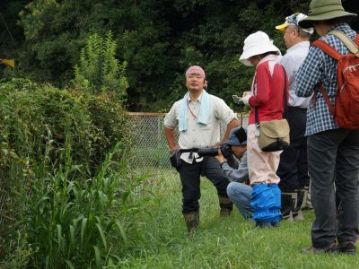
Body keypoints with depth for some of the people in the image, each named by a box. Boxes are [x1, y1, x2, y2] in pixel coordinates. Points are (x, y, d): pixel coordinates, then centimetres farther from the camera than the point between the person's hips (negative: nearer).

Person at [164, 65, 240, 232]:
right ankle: (192, 231, 14)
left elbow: (234, 122, -6)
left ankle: (226, 215, -15)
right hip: (186, 158, 4)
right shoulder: (178, 106, 12)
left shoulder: (214, 102, -1)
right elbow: (168, 127, 28)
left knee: (223, 180, -30)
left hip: (209, 155, -4)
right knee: (189, 197, 4)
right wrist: (173, 147, 17)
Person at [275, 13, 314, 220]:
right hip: (312, 115, 8)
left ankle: (287, 211, 0)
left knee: (286, 165, -2)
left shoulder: (291, 57, -13)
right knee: (303, 164, 12)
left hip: (293, 113, -8)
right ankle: (298, 209, 17)